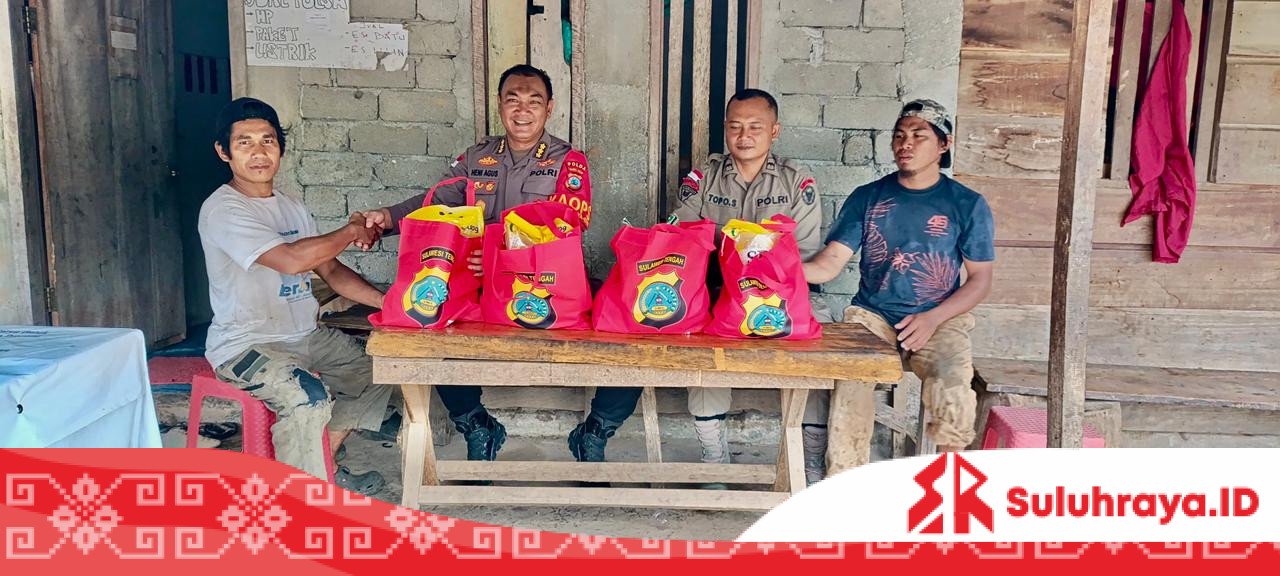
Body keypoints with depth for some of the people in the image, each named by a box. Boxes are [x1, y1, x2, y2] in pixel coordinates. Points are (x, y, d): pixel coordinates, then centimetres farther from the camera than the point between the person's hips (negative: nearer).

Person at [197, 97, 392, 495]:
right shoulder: (222, 210, -14)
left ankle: (321, 466, 17)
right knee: (309, 396, -32)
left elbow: (331, 270, 12)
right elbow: (291, 260, -28)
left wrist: (386, 302, -4)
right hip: (245, 345, -9)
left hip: (305, 337, 9)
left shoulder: (292, 208, 13)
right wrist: (352, 232, -14)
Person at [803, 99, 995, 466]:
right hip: (871, 316, 1)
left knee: (952, 382, -30)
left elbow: (980, 280, 5)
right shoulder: (867, 198, 8)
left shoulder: (967, 204, 5)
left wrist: (932, 318, -12)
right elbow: (829, 263, -2)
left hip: (940, 320, -1)